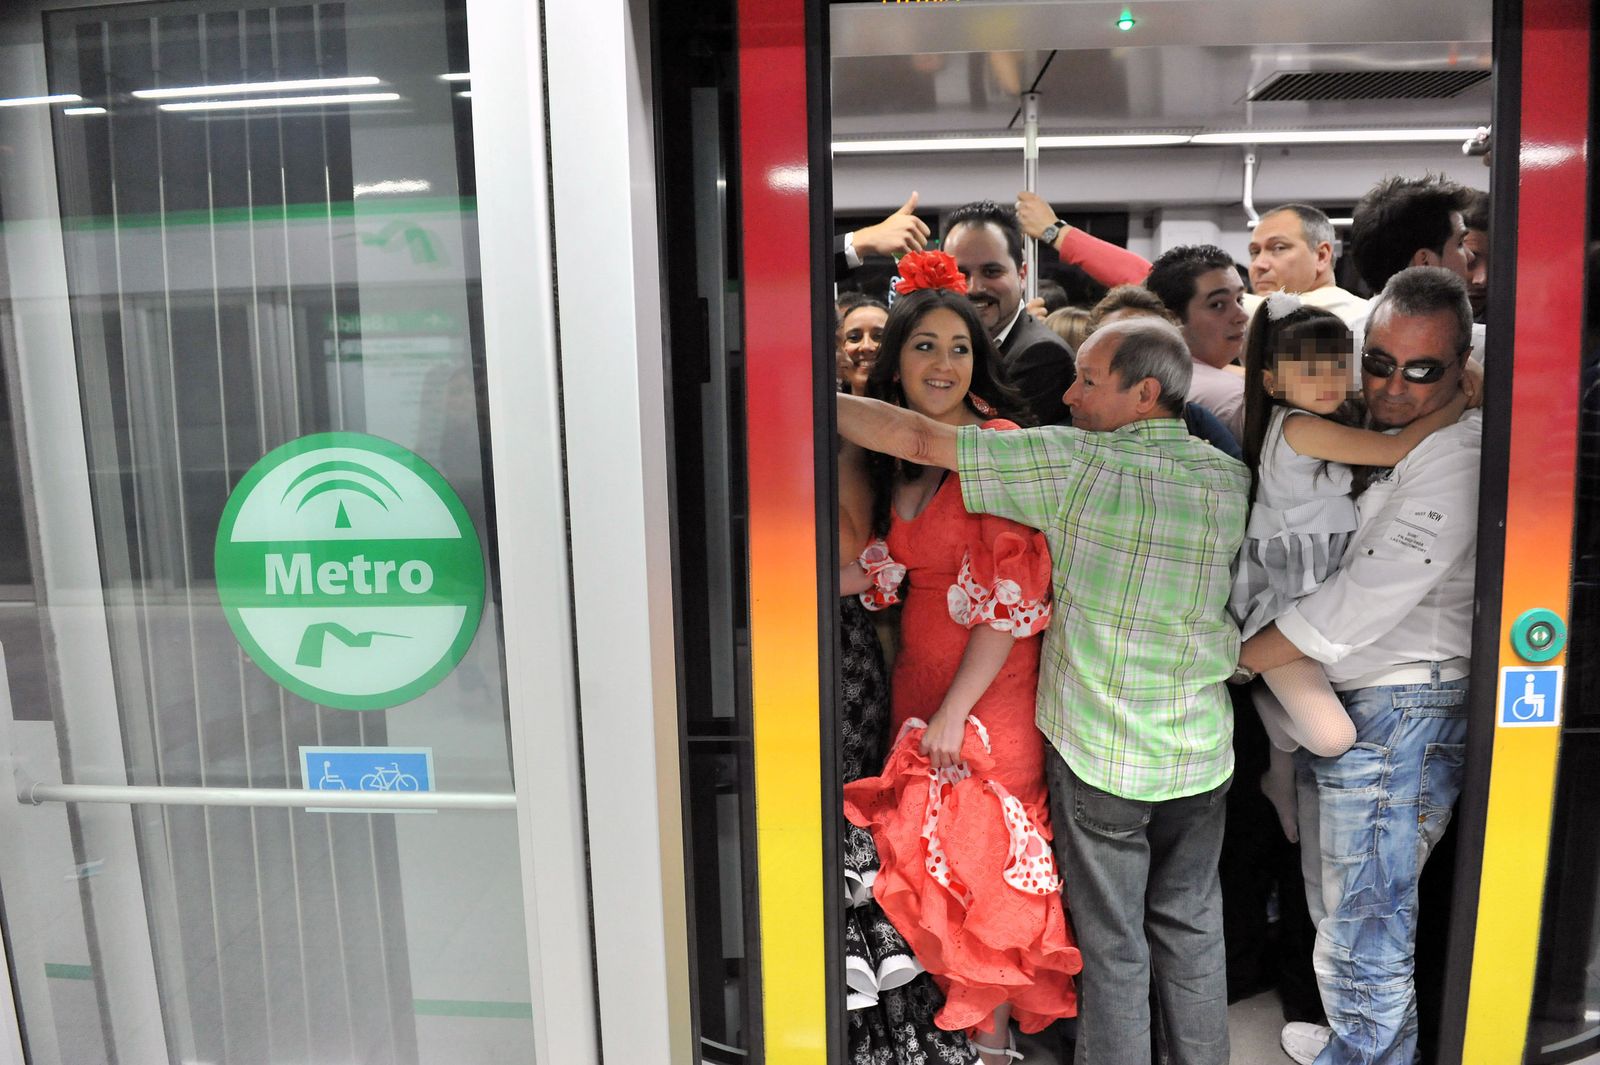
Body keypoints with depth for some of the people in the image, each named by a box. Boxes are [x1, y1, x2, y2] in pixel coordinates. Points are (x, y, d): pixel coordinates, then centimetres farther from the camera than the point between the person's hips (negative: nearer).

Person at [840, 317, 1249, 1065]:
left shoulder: (1074, 463, -17)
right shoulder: (1231, 479, -3)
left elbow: (919, 441, -17)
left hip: (1099, 752, -4)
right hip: (1202, 752, 5)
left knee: (1113, 945, 11)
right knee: (1190, 926, 21)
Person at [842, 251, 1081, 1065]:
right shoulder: (894, 459, 7)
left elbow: (1010, 600, -17)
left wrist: (956, 711, -16)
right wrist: (913, 693, 0)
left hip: (989, 693, -6)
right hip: (917, 680, 6)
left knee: (983, 871, 5)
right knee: (930, 864, 14)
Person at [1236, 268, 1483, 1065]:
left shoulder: (1458, 458, -18)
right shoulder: (1373, 440, 11)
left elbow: (1361, 605, -23)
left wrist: (1238, 658, -16)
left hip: (1399, 718, -9)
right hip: (1336, 708, 10)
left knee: (1364, 925, 4)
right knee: (1337, 905, 25)